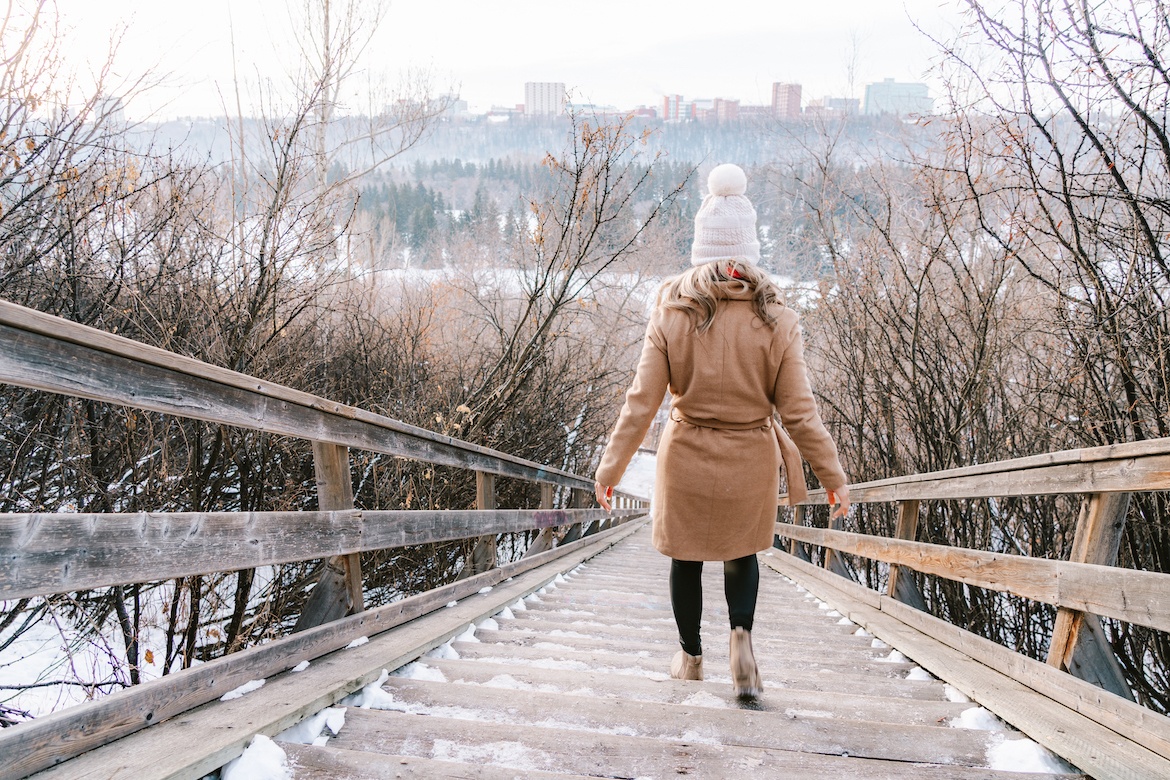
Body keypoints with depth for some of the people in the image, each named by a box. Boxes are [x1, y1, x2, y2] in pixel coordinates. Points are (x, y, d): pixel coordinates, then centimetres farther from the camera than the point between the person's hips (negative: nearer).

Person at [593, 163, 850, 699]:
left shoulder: (671, 314, -12)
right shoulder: (775, 319, -11)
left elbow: (641, 403, -11)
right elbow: (798, 411, -9)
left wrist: (610, 468, -2)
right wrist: (833, 476, 1)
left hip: (687, 458, -1)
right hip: (750, 460, 1)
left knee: (686, 558, 20)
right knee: (742, 551, 25)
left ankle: (690, 657, 35)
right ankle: (742, 634, 1)